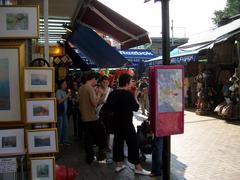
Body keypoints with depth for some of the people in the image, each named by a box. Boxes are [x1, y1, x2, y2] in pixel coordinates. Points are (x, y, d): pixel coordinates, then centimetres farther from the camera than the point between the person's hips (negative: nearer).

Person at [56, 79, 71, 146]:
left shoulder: (65, 92, 15)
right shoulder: (58, 91, -9)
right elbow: (59, 101, -21)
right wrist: (67, 96, -18)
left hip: (64, 111, 8)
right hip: (60, 112, -8)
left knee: (66, 126, 10)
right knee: (60, 127, -4)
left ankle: (65, 141, 19)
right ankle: (58, 141, 7)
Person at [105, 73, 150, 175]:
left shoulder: (112, 94, 3)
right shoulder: (128, 94, -16)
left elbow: (109, 107, 13)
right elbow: (136, 108, -10)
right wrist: (135, 97, -2)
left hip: (116, 122, 7)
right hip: (126, 123, -7)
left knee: (118, 142, 13)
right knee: (133, 143, -1)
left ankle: (118, 165, 21)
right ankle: (138, 167, 4)